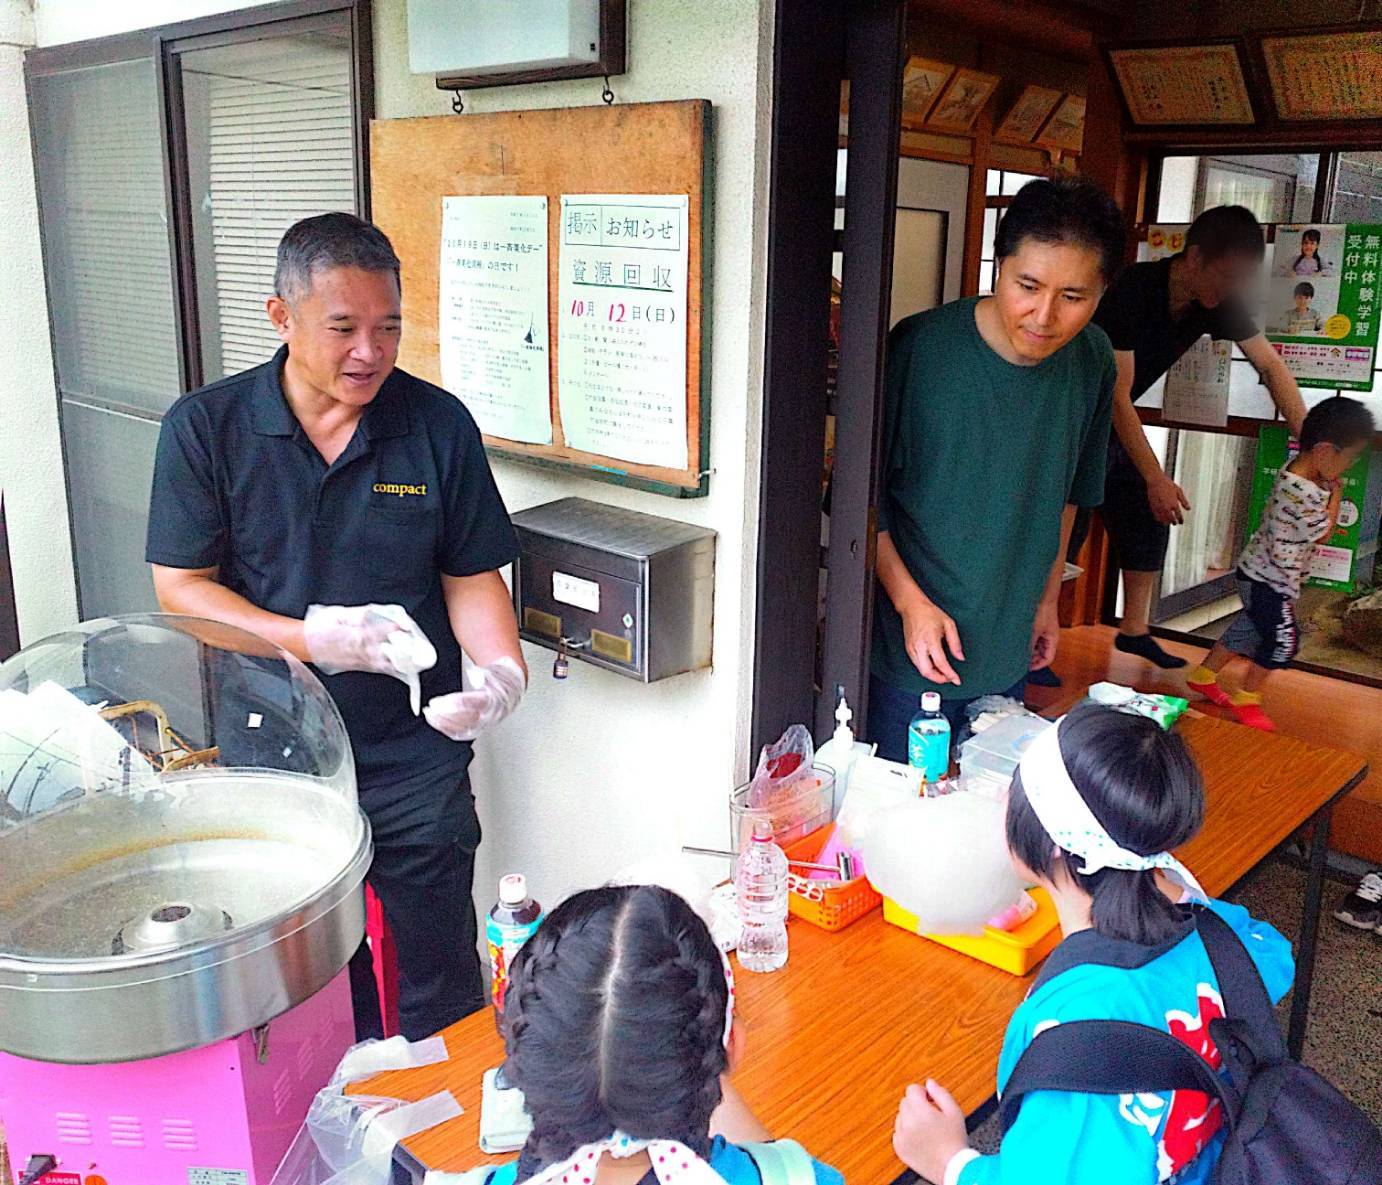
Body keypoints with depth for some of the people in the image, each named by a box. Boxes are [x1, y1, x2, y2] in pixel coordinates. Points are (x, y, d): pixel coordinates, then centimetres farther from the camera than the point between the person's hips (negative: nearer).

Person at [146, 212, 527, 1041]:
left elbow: (472, 576, 1)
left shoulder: (439, 425, -4)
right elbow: (180, 589, -7)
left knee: (440, 989, 10)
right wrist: (317, 639, -21)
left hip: (417, 762, 0)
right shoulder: (205, 428, -6)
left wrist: (503, 670, -18)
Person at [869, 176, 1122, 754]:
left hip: (1009, 655, 4)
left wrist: (1047, 598, 16)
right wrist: (910, 601, -14)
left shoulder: (1092, 361, -3)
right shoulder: (919, 347, -18)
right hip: (909, 648, -4)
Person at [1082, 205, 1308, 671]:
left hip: (1118, 419, 7)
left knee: (1149, 519, 8)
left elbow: (1272, 367, -4)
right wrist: (1157, 479, -29)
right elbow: (1118, 398, -29)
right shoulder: (1131, 292, -30)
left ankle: (1134, 629, 19)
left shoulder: (1222, 300, -10)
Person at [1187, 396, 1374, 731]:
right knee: (1282, 641, 2)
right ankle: (1246, 699, 17)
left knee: (1250, 628, 21)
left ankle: (1204, 676, 34)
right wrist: (1335, 493, -10)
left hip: (1261, 574, 10)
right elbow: (1323, 533, -17)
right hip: (1268, 580, -10)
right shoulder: (1303, 494, -31)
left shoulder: (1296, 471, 0)